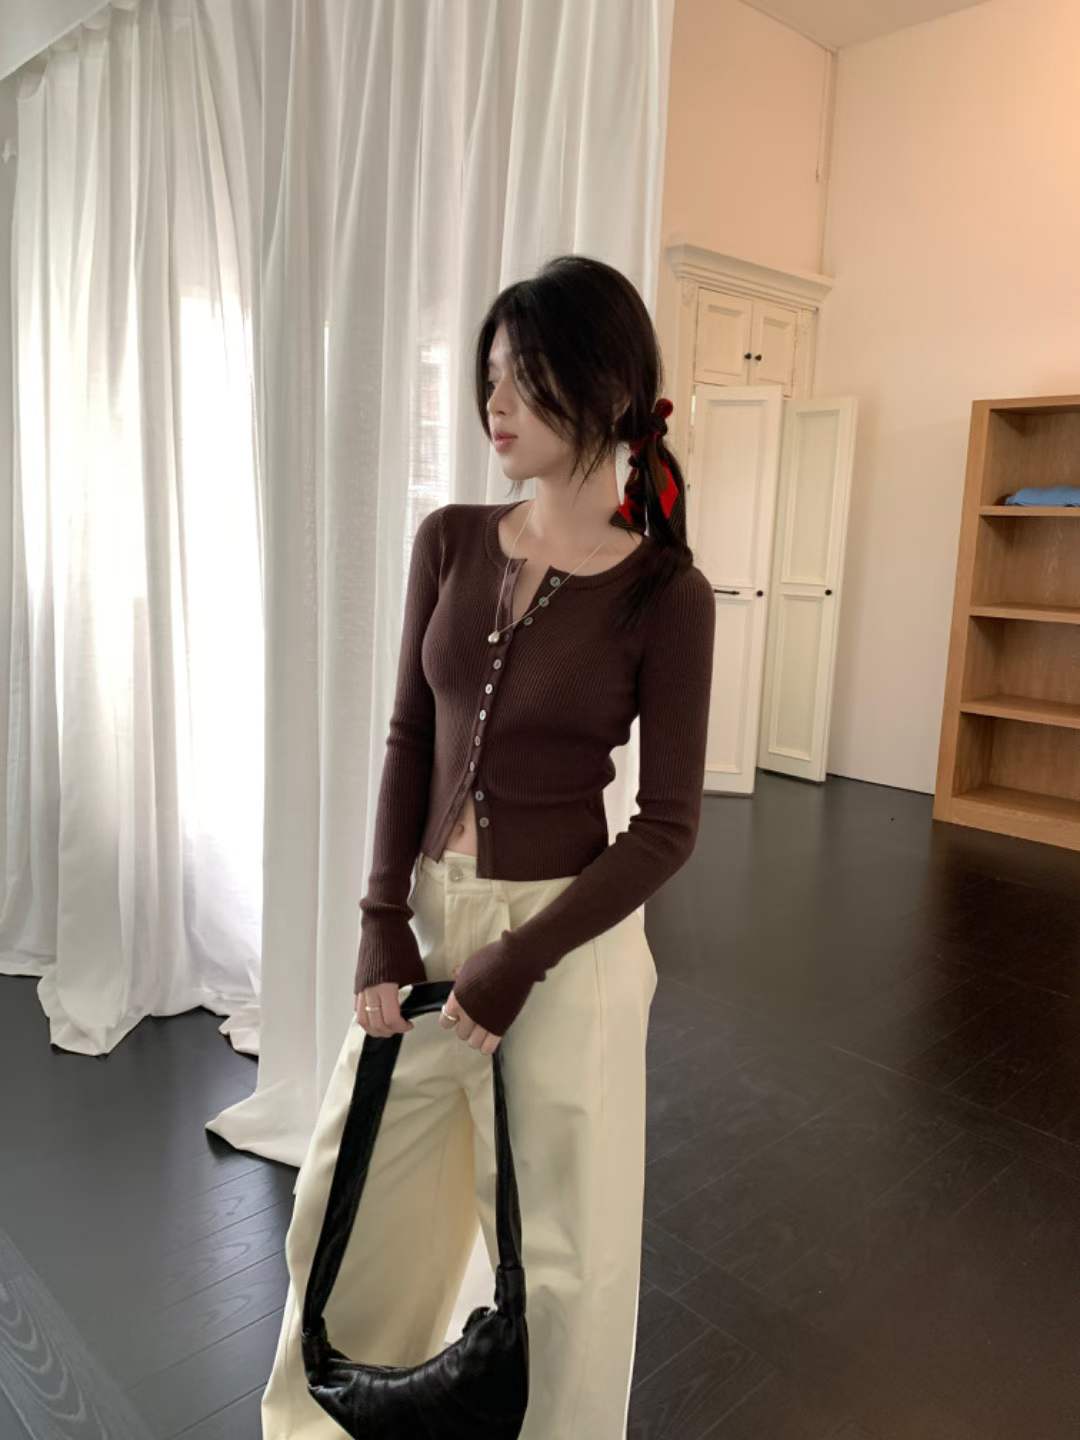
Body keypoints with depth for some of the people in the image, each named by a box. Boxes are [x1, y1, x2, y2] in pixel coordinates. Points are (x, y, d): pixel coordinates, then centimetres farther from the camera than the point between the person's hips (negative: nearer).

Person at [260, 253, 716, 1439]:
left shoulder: (665, 592, -13)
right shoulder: (448, 542, -1)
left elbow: (667, 827, -11)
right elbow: (409, 739, 3)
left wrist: (515, 961, -13)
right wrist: (383, 925, -4)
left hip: (566, 932, -4)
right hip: (430, 909, 5)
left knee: (557, 1231, 13)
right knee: (350, 1185, 21)